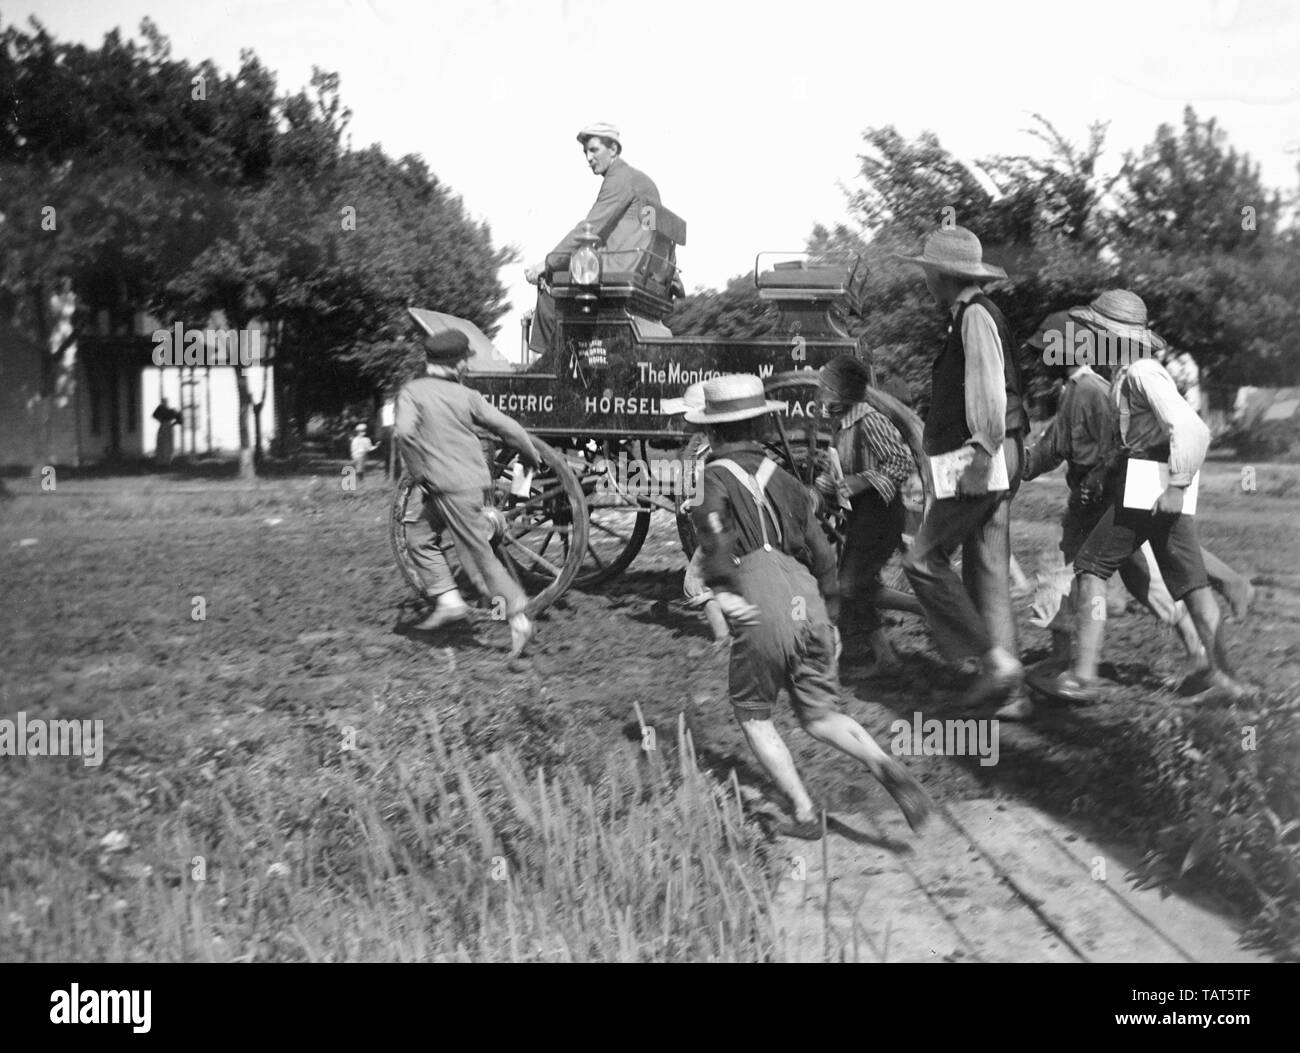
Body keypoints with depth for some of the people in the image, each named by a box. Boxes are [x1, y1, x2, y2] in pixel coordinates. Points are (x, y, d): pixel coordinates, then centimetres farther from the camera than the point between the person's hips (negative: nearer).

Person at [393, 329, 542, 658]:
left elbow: (403, 431, -21)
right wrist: (531, 455, 20)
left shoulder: (411, 392, -3)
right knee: (421, 539, 20)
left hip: (450, 487, -5)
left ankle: (519, 620, -2)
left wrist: (418, 470, -9)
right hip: (476, 480, 5)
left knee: (480, 555, -2)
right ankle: (448, 601, 15)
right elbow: (506, 426, 5)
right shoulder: (465, 395, 7)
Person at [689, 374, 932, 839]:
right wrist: (830, 619, 34)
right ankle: (885, 766, -12)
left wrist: (722, 589, -26)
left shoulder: (717, 475, 6)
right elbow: (822, 555, 25)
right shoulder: (783, 479, 23)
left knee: (753, 714, 16)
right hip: (809, 606, 5)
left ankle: (804, 814, 10)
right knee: (821, 717, 14)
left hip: (763, 613, -5)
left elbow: (712, 522, -18)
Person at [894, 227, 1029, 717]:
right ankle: (1005, 689, 11)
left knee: (924, 559, -6)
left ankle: (995, 658, -7)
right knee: (988, 570, 9)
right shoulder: (970, 315, 18)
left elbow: (990, 389, -22)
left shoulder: (976, 317, -12)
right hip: (991, 461, 10)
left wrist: (982, 458, -25)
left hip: (983, 461, -10)